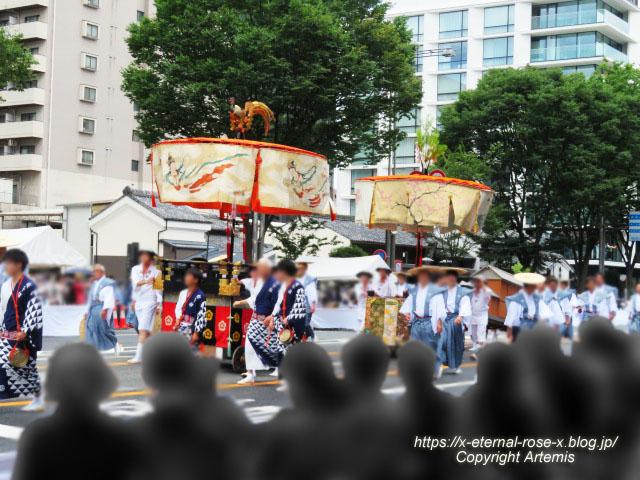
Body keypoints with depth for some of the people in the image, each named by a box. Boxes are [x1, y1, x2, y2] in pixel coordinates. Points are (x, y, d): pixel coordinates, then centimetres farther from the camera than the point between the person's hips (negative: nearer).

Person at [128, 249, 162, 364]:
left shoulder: (156, 271, 2)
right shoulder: (135, 269, 11)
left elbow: (158, 288, 2)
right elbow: (135, 283, -3)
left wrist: (159, 304, -4)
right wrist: (147, 281, -17)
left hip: (150, 301, -4)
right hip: (138, 301, 4)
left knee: (143, 329, -14)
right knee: (145, 329, 8)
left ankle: (138, 356, -19)